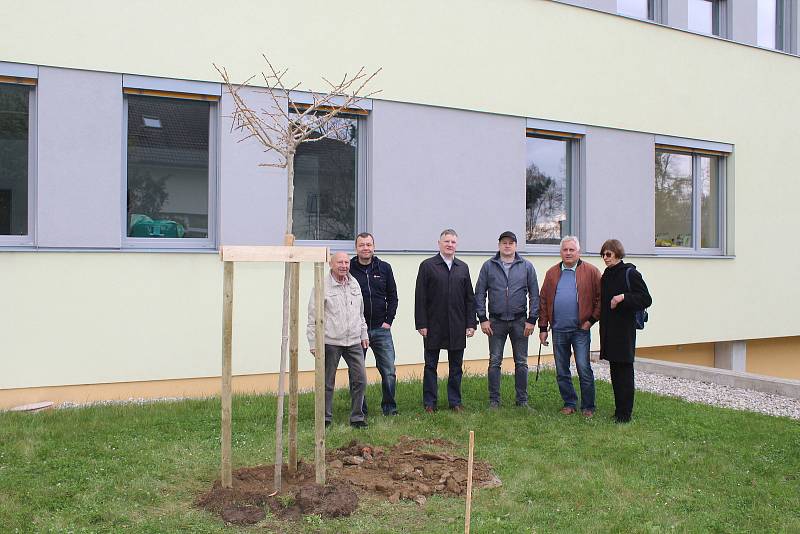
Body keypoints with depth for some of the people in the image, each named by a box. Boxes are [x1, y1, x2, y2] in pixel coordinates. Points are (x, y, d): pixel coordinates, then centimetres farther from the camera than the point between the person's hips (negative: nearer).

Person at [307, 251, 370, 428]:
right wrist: (314, 343, -7)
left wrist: (364, 334, 20)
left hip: (354, 342, 5)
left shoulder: (354, 284, 12)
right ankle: (325, 418, 18)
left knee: (360, 380, 2)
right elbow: (313, 317, -5)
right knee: (327, 383, 5)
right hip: (330, 342, -5)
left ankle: (357, 417, 14)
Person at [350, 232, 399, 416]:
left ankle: (389, 408, 14)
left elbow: (392, 297, 10)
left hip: (381, 329, 2)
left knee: (389, 371, 0)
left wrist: (388, 321, 2)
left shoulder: (384, 268, 6)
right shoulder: (348, 269, -3)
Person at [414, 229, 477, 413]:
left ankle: (455, 401, 19)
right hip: (433, 326, -3)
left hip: (457, 327, 3)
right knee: (431, 365, 5)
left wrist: (471, 323, 3)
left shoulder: (463, 268, 11)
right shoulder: (427, 266, 0)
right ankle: (429, 402, 13)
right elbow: (420, 298, -4)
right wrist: (421, 324, -10)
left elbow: (469, 298, 10)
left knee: (456, 366, 9)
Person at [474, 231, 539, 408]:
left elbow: (534, 295, 4)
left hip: (520, 321, 1)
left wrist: (532, 319, -3)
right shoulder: (488, 266, 3)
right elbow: (479, 293, 3)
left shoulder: (527, 266, 4)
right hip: (496, 321, 0)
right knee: (494, 362, 3)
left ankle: (522, 400, 17)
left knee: (521, 363, 7)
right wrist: (482, 318, -4)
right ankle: (494, 400, 12)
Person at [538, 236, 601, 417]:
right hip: (558, 330, 4)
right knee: (562, 372, 10)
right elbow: (543, 300, 9)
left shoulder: (591, 272, -2)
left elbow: (601, 297, -2)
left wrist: (592, 319, -7)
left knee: (584, 369, -3)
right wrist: (543, 327, 5)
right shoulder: (552, 273, 9)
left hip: (581, 329, -4)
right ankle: (569, 404, 23)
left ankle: (588, 407, 9)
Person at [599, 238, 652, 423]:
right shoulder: (606, 276, 14)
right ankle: (619, 409, 17)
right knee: (614, 370, 10)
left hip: (624, 330, -7)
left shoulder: (630, 273, -7)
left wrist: (623, 297, -21)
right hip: (609, 329, 7)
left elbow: (646, 299, -11)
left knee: (624, 370, -4)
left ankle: (625, 413, 2)